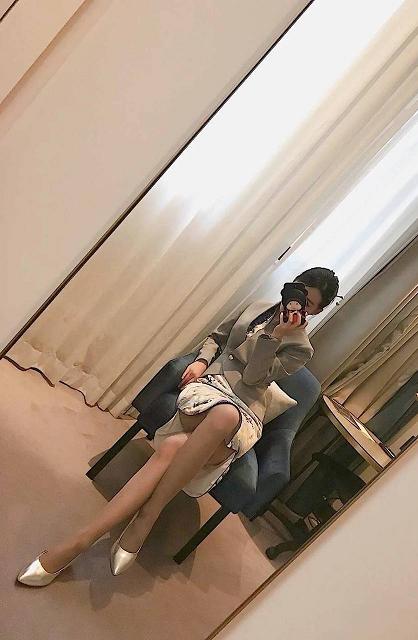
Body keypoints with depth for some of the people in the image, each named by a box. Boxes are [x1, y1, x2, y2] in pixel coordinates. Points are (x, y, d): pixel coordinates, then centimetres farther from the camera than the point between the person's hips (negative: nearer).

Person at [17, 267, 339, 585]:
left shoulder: (301, 348, 9)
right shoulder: (257, 307, 21)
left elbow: (253, 376, -4)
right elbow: (216, 336, 28)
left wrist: (275, 336, -14)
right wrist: (202, 361, 8)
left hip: (245, 414, -2)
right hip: (210, 385, 3)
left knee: (173, 447, -38)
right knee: (171, 448, -35)